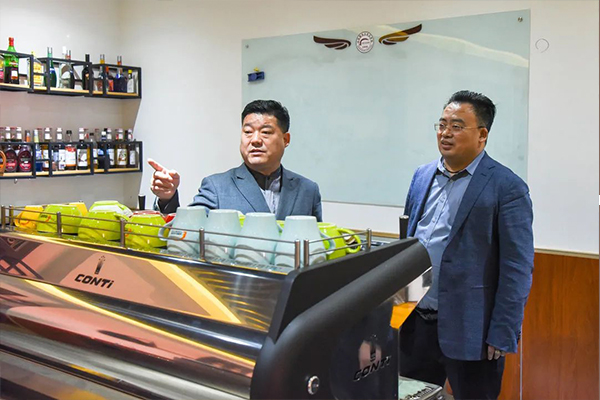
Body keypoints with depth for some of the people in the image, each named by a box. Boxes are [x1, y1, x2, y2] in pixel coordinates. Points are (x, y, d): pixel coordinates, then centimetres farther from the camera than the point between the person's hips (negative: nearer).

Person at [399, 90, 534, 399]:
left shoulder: (507, 188, -10)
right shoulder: (422, 176, 8)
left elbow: (517, 269, -12)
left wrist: (503, 336, -13)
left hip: (468, 332, -5)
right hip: (414, 323, 6)